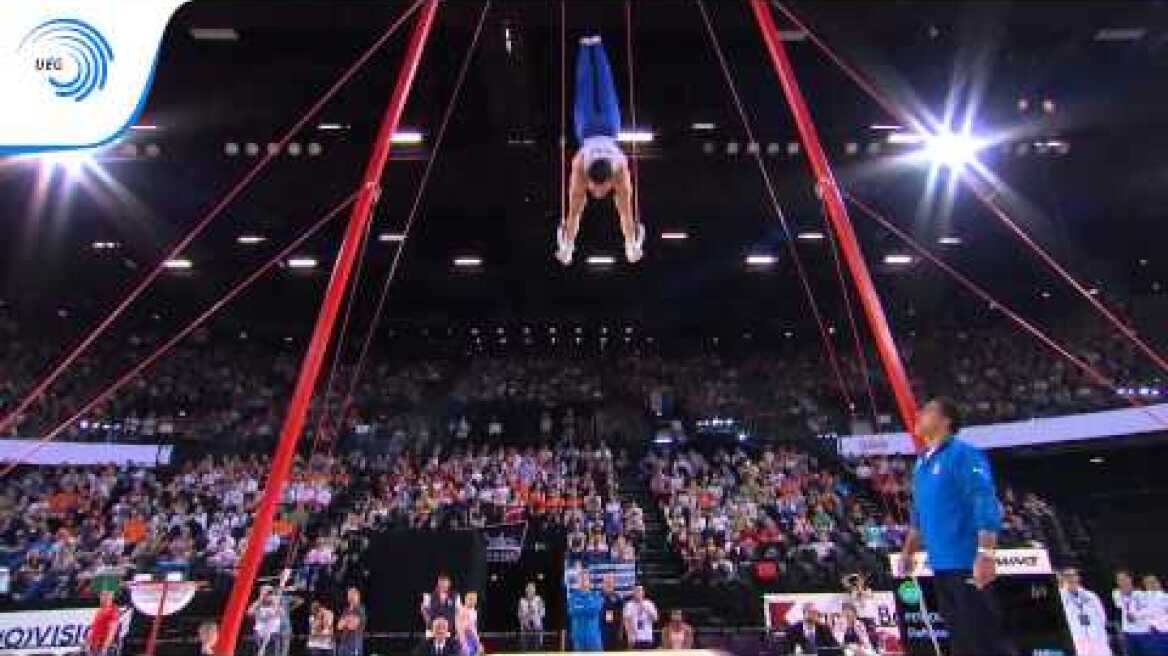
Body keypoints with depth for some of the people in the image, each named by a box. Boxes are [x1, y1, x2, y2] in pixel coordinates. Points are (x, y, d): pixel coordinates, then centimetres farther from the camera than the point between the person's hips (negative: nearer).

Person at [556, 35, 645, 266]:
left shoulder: (621, 171, -41)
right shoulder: (579, 169, -41)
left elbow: (626, 212, -35)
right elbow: (574, 213, -36)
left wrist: (631, 245, -32)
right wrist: (567, 247, -33)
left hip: (609, 128, 0)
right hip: (587, 130, 0)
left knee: (605, 86, 26)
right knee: (584, 88, 26)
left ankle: (596, 45, 47)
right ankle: (587, 46, 49)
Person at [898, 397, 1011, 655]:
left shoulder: (963, 454, -11)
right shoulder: (922, 463, 13)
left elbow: (986, 505, -19)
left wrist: (985, 554, -27)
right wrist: (908, 551, 24)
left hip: (966, 562, -8)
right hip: (941, 563, 8)